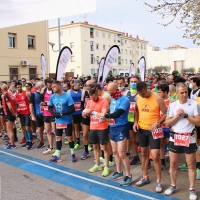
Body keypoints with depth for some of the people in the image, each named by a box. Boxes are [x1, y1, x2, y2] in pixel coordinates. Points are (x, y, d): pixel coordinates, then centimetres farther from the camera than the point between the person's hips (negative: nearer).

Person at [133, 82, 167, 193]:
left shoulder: (157, 98, -16)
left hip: (154, 130, -5)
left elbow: (165, 113, -11)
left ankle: (159, 181, 11)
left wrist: (157, 123, -23)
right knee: (144, 153, 15)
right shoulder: (137, 98, -1)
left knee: (155, 156, -7)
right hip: (141, 129, 5)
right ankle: (145, 177, 31)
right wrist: (136, 122, 0)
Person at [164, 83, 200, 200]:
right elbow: (167, 123, 1)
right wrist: (177, 116, -13)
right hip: (175, 137, 3)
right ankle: (173, 186, 28)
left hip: (189, 138, -2)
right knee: (173, 163, 11)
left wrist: (186, 115, -18)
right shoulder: (172, 105, 1)